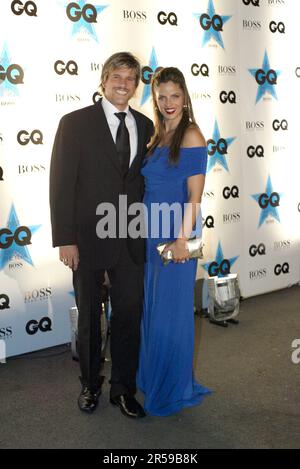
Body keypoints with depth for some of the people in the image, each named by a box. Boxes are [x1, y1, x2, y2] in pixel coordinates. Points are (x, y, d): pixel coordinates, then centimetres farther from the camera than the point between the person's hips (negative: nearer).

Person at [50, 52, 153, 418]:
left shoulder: (145, 126, 7)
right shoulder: (75, 123, -6)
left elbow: (146, 182, 11)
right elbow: (60, 184, -9)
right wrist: (65, 240, -13)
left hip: (131, 239, 3)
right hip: (88, 238, -3)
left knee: (130, 313, 8)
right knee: (89, 316, 13)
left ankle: (123, 388, 27)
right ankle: (90, 385, 33)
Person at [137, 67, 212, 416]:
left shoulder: (190, 135, -10)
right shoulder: (157, 136, 12)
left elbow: (194, 195, -15)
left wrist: (182, 240, -19)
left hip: (174, 235, -7)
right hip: (151, 232, 7)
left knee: (171, 311, 3)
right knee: (152, 308, 16)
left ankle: (174, 389, 20)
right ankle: (152, 378, 33)